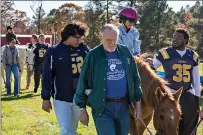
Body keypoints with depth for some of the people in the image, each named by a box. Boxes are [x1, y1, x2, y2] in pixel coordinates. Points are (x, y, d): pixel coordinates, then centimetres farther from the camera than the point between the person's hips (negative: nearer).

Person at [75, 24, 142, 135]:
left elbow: (135, 78, 11)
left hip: (123, 106, 4)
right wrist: (82, 108, -1)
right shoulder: (93, 55, -5)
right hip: (102, 108, -4)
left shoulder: (125, 52, 4)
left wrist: (137, 101, 10)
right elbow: (83, 82, -1)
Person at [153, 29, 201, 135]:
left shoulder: (193, 56, 6)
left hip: (188, 93, 4)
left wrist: (197, 96, 10)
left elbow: (196, 78, 12)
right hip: (170, 92, -3)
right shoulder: (165, 53, -5)